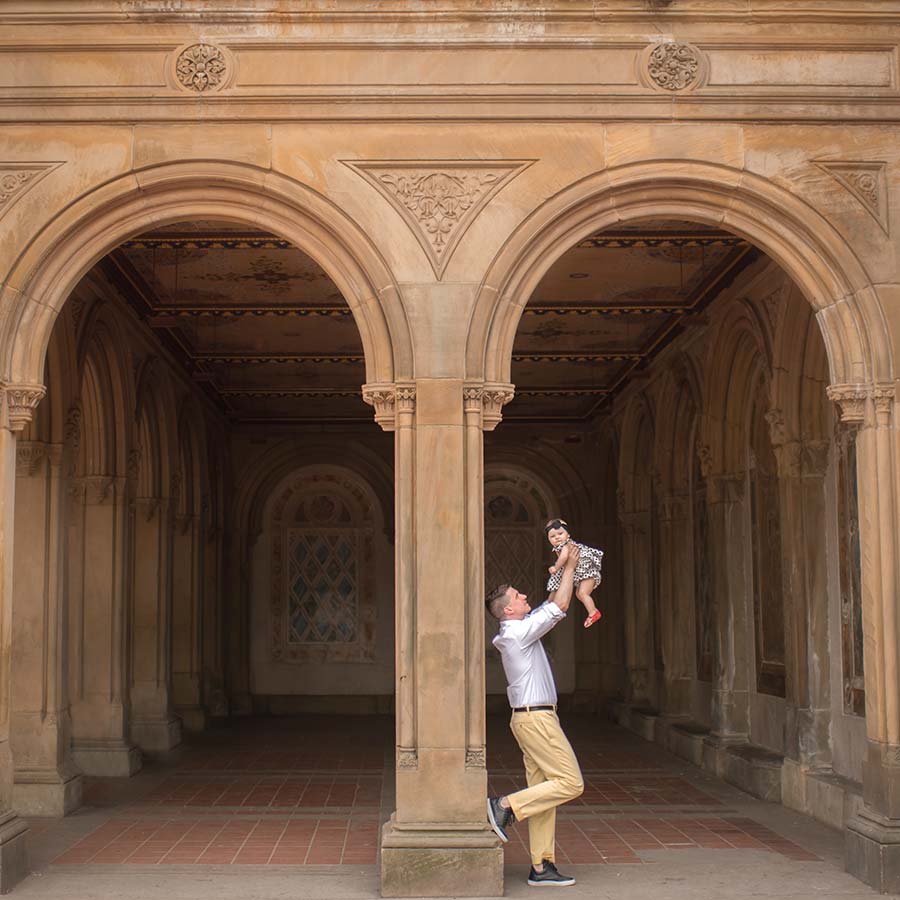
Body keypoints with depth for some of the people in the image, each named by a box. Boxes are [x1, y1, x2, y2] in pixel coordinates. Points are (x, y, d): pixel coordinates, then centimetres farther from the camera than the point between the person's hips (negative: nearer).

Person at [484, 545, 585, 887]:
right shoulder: (519, 632, -15)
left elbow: (550, 607, 26)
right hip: (536, 718, -10)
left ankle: (542, 866, 8)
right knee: (570, 783, -8)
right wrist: (570, 568, -1)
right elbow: (560, 607, -12)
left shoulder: (519, 629, 14)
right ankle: (507, 806, -8)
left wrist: (565, 570, 21)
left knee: (542, 788, 7)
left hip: (531, 718, 10)